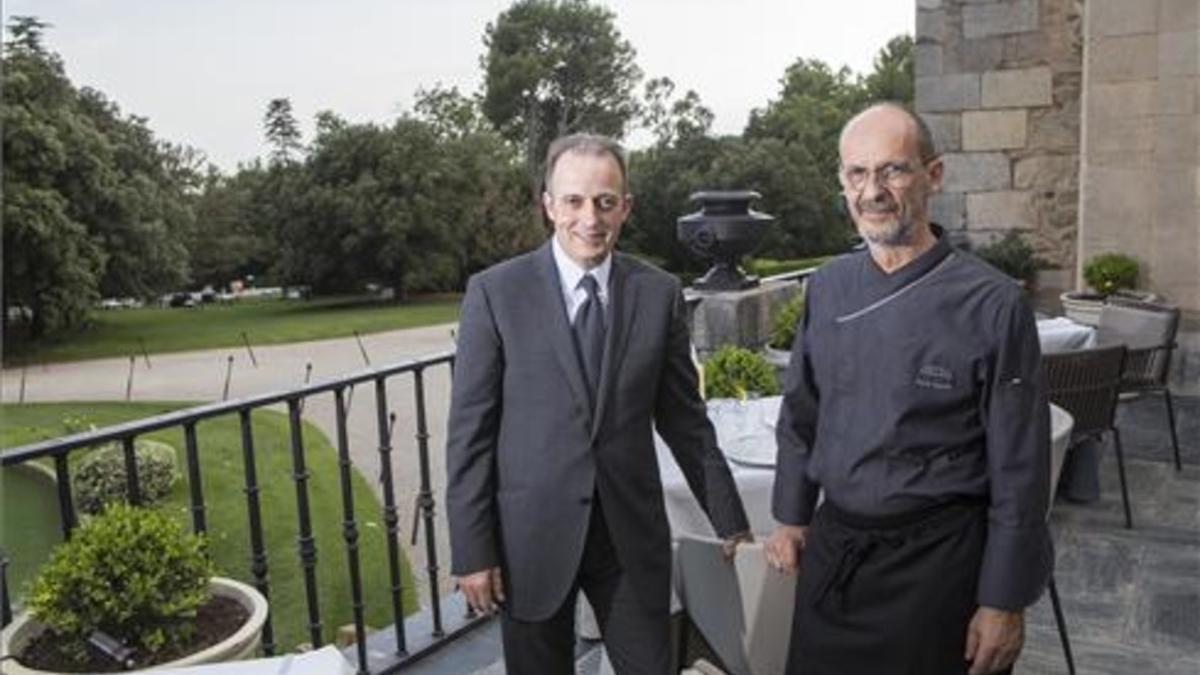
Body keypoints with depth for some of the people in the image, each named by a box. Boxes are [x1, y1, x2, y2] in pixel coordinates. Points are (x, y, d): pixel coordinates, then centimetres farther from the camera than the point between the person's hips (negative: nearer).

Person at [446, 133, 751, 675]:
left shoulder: (660, 294, 0)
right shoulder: (495, 292, -6)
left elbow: (685, 418, 7)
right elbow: (469, 428, -5)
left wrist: (729, 521, 9)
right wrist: (472, 549, -7)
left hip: (633, 533, 2)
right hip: (531, 535, -1)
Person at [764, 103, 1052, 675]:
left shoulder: (994, 304, -15)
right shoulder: (827, 286, 0)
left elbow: (1019, 471, -11)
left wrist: (1004, 603, -8)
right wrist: (792, 517, 12)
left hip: (936, 563, -4)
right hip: (830, 549, 4)